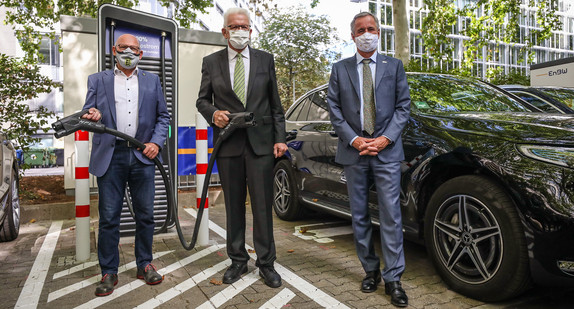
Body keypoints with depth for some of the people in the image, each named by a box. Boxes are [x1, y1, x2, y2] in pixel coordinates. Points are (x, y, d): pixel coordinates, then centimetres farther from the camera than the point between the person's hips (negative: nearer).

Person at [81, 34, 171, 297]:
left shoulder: (152, 81, 16)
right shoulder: (97, 80, 14)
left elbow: (163, 116, 13)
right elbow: (88, 114, 9)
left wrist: (156, 142, -3)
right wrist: (92, 116, -15)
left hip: (143, 156, 1)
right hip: (110, 156, -1)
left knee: (145, 214, 6)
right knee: (108, 217, 2)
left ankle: (145, 265, 22)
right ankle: (109, 272, 16)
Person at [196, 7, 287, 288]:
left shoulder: (265, 60, 9)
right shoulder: (211, 62, 8)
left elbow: (275, 103, 8)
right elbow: (202, 100, 12)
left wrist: (279, 138, 2)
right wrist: (212, 113, -10)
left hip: (261, 142, 0)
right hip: (228, 142, 1)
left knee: (262, 204, 1)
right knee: (233, 205, 9)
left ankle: (266, 263, 15)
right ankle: (238, 260, 24)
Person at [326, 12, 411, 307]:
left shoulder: (394, 66, 10)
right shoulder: (340, 69, 10)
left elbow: (403, 105, 5)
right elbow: (334, 108, 3)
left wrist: (386, 138, -9)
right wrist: (353, 139, -9)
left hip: (386, 150, -1)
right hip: (353, 151, 1)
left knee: (390, 214, -3)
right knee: (359, 215, 8)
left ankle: (393, 278, 8)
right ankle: (370, 270, 23)